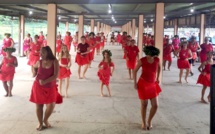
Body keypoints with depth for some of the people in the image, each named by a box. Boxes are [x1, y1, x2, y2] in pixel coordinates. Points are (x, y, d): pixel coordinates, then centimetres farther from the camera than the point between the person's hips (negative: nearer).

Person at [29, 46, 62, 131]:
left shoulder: (54, 62, -13)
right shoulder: (39, 62, -4)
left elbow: (56, 75, -20)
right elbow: (34, 67, 21)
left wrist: (45, 81, -27)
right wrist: (35, 73, 1)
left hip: (50, 87, -1)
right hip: (38, 86, 2)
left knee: (51, 105, -5)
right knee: (39, 105, 6)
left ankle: (45, 120, 24)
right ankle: (40, 123, 23)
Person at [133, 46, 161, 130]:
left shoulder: (157, 60, -9)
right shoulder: (142, 60, -16)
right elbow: (135, 71, -5)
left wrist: (157, 78, 15)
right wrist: (135, 83, -7)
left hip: (153, 85, 3)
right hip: (143, 84, -3)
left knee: (155, 105, 1)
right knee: (144, 104, 6)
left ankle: (149, 121, 27)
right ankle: (144, 122, 28)